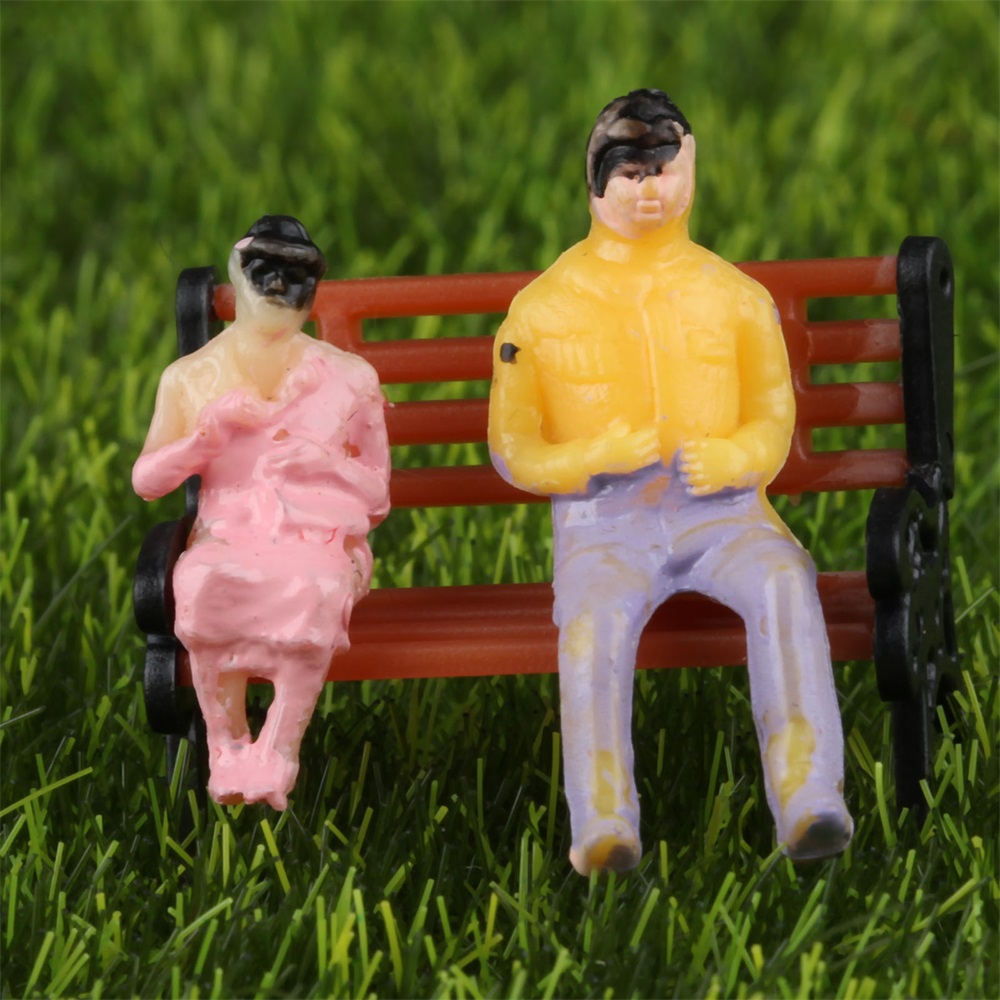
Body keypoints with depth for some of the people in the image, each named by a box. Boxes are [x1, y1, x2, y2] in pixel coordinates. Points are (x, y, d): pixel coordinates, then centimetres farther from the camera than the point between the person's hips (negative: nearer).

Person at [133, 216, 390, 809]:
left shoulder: (348, 382, 9)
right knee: (204, 587, -37)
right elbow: (146, 481, 5)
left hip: (321, 542, -1)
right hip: (230, 538, 1)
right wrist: (209, 432, -9)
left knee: (312, 591, -38)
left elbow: (377, 496, 15)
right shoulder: (195, 379, 10)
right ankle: (229, 752, -22)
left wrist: (325, 460, -3)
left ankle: (277, 756, -30)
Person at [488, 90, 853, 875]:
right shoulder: (543, 309, 11)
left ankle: (809, 802, -43)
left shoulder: (735, 298, 14)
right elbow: (514, 451, 10)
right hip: (603, 520, -1)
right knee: (594, 617, -36)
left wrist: (731, 458, -10)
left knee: (784, 583, -34)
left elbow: (774, 425, 15)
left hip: (719, 509, 1)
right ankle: (603, 830, -48)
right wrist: (595, 457, -11)